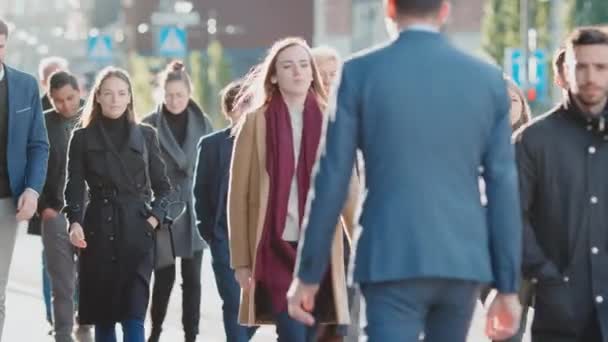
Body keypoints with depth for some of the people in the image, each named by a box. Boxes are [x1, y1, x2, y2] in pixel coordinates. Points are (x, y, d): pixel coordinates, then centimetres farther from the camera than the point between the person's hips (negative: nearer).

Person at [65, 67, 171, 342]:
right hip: (98, 231, 0)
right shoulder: (83, 138, 6)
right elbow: (74, 188, 1)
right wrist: (75, 222, -16)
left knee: (134, 316, -11)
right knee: (103, 316, 3)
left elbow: (163, 186, 13)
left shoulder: (146, 135, 9)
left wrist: (154, 218, -3)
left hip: (137, 231, 0)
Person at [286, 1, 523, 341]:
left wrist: (308, 274, 4)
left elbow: (332, 180, -3)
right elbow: (503, 189, 4)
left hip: (392, 262, -4)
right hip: (463, 262, 4)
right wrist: (508, 286, 7)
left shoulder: (361, 72, -2)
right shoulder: (487, 79, 6)